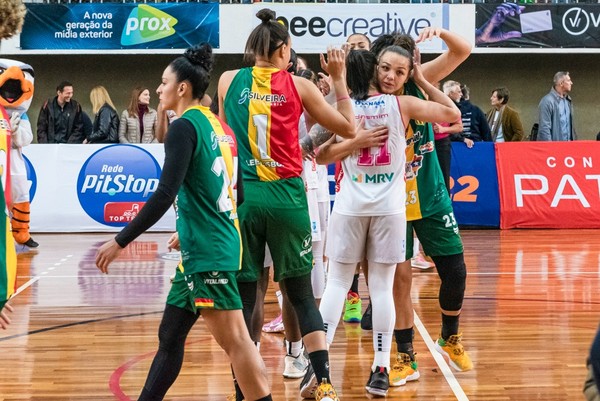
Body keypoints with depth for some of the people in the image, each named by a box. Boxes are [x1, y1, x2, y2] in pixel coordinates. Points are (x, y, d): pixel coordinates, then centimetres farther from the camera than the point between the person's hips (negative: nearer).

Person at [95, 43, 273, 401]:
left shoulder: (185, 127, -12)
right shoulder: (220, 127, 13)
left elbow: (165, 194, -19)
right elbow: (236, 193, 18)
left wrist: (120, 241, -14)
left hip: (207, 252, -10)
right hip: (216, 243, 10)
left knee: (235, 341, -6)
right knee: (170, 335, 16)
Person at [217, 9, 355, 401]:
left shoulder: (229, 81, 4)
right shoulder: (299, 86, 1)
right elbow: (348, 127, 9)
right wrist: (339, 79, 17)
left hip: (242, 195, 0)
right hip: (286, 196, 0)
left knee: (242, 296, 5)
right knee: (301, 293, 12)